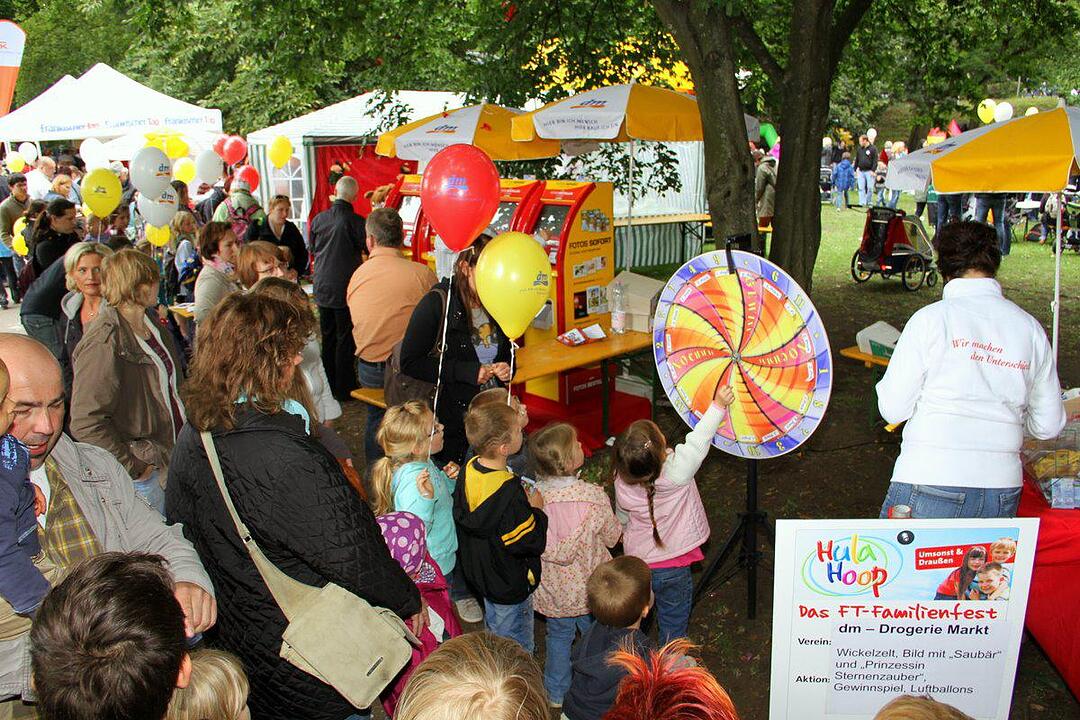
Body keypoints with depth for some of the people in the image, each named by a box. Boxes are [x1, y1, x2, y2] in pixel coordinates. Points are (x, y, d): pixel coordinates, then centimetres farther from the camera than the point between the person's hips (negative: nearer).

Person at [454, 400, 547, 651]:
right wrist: (536, 510, -12)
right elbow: (531, 543, -29)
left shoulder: (470, 469, -11)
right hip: (510, 584, -8)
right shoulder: (509, 492, -36)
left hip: (479, 572, 9)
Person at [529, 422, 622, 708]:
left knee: (559, 636, 26)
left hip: (552, 589, 2)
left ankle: (556, 693, 44)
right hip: (589, 588, -2)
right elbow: (612, 537, -11)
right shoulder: (594, 497, -28)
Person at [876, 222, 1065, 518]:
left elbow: (893, 410, -4)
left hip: (932, 485, -4)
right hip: (1003, 492, 4)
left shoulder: (931, 318, -5)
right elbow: (1048, 426, 11)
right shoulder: (1030, 327, 6)